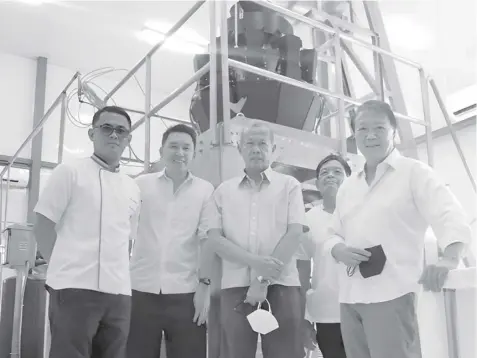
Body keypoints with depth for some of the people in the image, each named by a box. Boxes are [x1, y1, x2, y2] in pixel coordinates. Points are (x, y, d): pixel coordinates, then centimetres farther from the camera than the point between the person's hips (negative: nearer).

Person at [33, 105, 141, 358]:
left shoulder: (132, 189, 16)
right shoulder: (70, 172, 1)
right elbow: (43, 227, -1)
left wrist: (118, 273, 10)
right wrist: (65, 267, -2)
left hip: (119, 292, 5)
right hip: (75, 288, -5)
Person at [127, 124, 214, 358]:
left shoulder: (205, 190, 6)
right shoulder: (142, 184, 7)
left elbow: (207, 239, 4)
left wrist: (205, 284, -2)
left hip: (185, 293, 0)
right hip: (141, 290, 1)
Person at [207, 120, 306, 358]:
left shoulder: (289, 185, 8)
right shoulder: (224, 191, 12)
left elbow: (294, 233, -2)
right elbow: (215, 238, 3)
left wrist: (264, 281, -11)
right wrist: (255, 262, -13)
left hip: (281, 285, -1)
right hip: (235, 286, 1)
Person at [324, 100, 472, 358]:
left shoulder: (414, 172, 1)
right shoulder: (347, 187, 18)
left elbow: (450, 217, -11)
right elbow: (333, 235, 22)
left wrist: (449, 260, -32)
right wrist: (339, 250, -2)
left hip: (391, 294, -6)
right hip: (349, 297, 6)